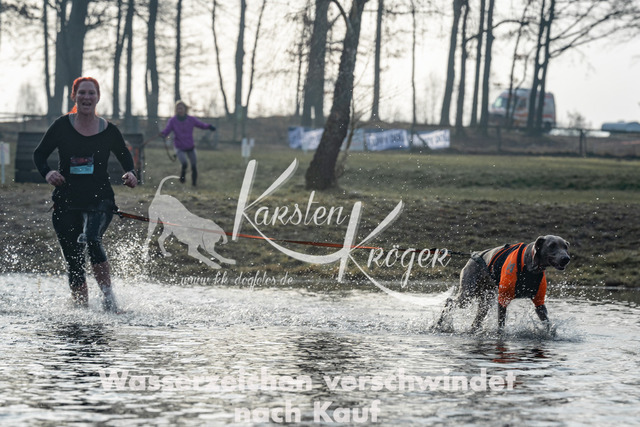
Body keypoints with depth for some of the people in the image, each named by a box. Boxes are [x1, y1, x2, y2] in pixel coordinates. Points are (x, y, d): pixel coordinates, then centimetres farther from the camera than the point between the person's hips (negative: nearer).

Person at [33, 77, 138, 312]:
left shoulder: (109, 131, 1)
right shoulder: (62, 126, 0)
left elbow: (126, 158, 14)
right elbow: (39, 154, 7)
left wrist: (131, 174, -7)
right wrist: (47, 172, -13)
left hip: (99, 199, -2)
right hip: (66, 202, 2)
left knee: (91, 240, -30)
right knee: (74, 263, 2)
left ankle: (108, 296, -20)